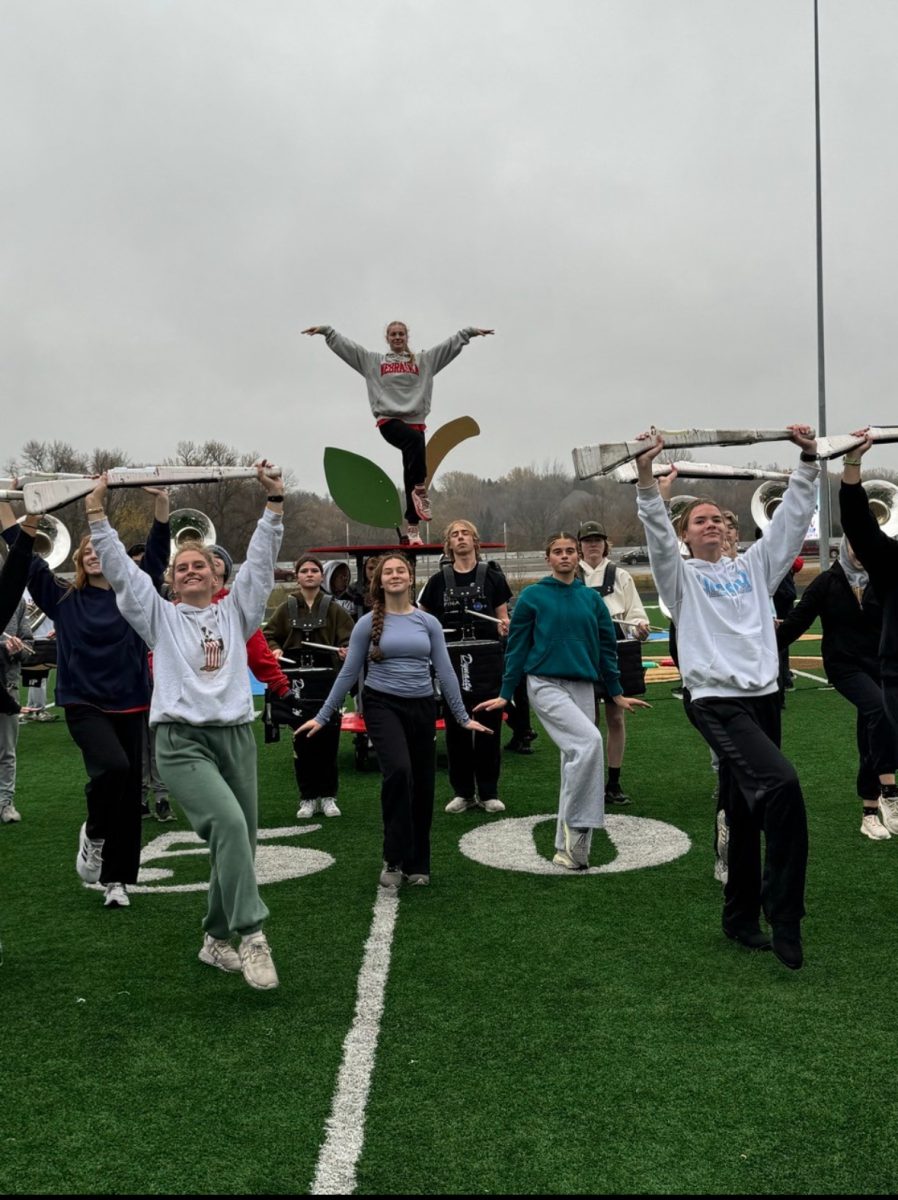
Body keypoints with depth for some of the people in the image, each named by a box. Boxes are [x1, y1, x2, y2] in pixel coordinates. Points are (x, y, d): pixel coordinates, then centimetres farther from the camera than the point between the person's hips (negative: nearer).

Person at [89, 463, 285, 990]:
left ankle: (217, 940, 24)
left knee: (239, 842, 6)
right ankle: (252, 935, -21)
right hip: (182, 742, -3)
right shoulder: (160, 616, 12)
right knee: (229, 825, -25)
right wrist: (97, 514, 0)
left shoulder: (235, 612, 15)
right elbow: (120, 569, 5)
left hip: (236, 737, 3)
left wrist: (275, 503, 0)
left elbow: (260, 560, 7)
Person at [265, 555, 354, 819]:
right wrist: (274, 649, -9)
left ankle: (328, 795, 15)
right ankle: (307, 797, 14)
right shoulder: (287, 609, 7)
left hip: (327, 682, -1)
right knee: (302, 740, 4)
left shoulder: (333, 608, 4)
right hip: (296, 682, 1)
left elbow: (350, 637, 1)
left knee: (328, 738, 2)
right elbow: (269, 635, 11)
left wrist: (346, 649, -20)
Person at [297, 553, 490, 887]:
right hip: (383, 705, -3)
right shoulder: (368, 623, 0)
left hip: (422, 708, 3)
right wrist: (322, 717, 3)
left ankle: (417, 865, 25)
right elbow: (348, 673, 4)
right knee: (398, 772, -26)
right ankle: (394, 859, -11)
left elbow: (445, 672, 7)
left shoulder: (428, 622, 5)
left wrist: (463, 717, 6)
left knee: (422, 785, 8)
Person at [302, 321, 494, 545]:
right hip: (389, 420, -2)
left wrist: (470, 332, 4)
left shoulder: (423, 360, 16)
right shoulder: (373, 360, 15)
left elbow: (451, 344, 13)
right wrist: (326, 330, 3)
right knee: (415, 441, -36)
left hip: (415, 422, 2)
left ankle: (412, 527, 4)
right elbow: (344, 345, 12)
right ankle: (420, 488, -24)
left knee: (410, 479, 1)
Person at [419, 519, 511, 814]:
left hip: (487, 660, -1)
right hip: (452, 662, 1)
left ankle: (488, 792, 13)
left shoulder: (492, 577, 4)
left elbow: (503, 618, 6)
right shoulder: (439, 581, 6)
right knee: (456, 727, 5)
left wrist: (504, 626, -16)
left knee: (488, 726, 3)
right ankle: (463, 792, 16)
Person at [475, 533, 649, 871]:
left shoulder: (592, 598, 10)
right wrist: (504, 694, 1)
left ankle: (566, 847, 15)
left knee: (575, 759, 5)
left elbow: (606, 647, 15)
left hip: (583, 687, 5)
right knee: (590, 741, -24)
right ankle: (576, 827, -12)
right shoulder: (532, 596, -1)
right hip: (546, 685, -5)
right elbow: (517, 647, 2)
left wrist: (617, 693, 15)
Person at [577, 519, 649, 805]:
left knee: (616, 718, 6)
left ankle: (614, 784, 16)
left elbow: (635, 613, 4)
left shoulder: (620, 576, 7)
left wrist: (640, 627, -16)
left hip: (617, 650, 2)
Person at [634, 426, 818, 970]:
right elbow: (658, 532, -11)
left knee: (747, 813, 12)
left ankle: (742, 917, 26)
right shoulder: (682, 576, 5)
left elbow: (792, 518, 11)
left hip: (763, 696, 6)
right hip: (717, 700, -6)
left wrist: (809, 461, 1)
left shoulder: (753, 566, 17)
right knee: (781, 785, -24)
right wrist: (647, 473, -23)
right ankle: (785, 919, -15)